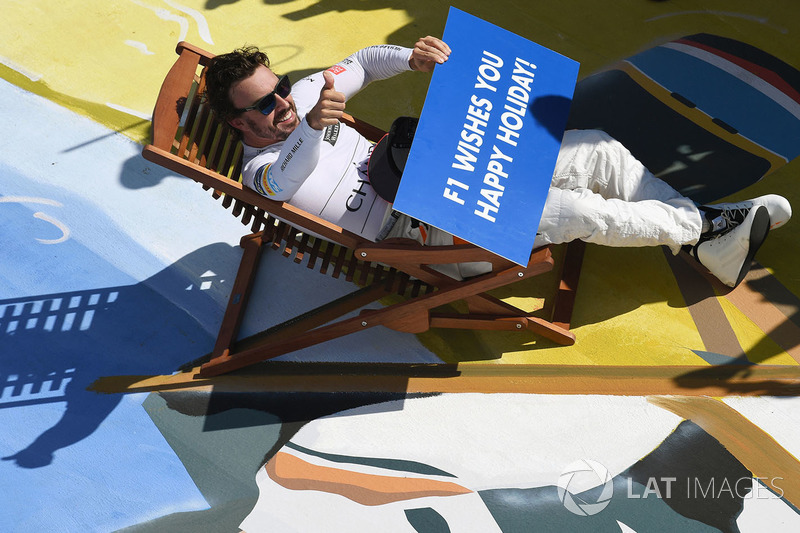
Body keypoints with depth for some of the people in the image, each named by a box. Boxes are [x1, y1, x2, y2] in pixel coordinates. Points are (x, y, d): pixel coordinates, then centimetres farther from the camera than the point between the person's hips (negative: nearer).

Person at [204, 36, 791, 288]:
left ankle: (695, 220, 12)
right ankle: (703, 229, 2)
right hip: (426, 227, -8)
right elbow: (284, 180, -37)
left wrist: (411, 57, -6)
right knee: (582, 211, -22)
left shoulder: (302, 94, 7)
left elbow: (362, 62, 16)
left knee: (599, 150, -2)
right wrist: (313, 129, -58)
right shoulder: (259, 173, -13)